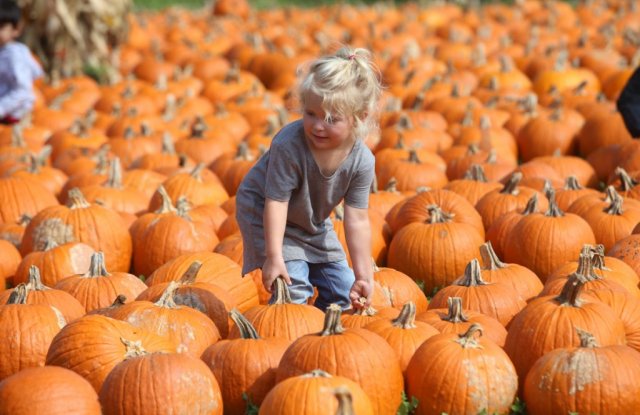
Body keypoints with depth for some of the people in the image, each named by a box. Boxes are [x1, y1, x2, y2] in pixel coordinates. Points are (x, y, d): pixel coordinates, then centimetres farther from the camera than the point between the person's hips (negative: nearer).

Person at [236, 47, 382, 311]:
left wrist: (363, 276, -17)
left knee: (344, 290, 9)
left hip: (314, 223, 6)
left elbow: (357, 220, -18)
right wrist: (274, 257, -32)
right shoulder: (288, 145, -36)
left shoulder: (361, 160, -23)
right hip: (264, 214, -5)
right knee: (293, 288, -18)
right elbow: (276, 202, -30)